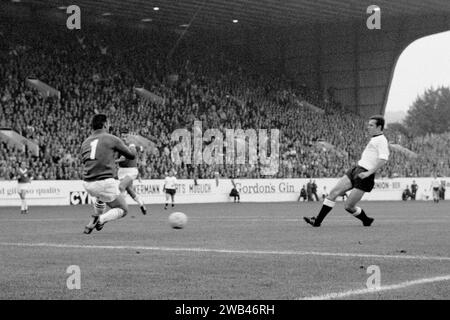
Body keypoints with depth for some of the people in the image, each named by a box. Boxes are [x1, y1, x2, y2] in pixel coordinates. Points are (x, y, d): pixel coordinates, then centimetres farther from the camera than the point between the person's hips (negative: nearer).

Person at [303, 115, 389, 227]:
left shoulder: (382, 140, -12)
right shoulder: (374, 139, 18)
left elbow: (383, 160, -25)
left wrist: (368, 173, -26)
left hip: (364, 177, -9)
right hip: (355, 171, 9)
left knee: (348, 206, -7)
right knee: (333, 193, -2)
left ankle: (366, 220, 18)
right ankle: (317, 221, 0)